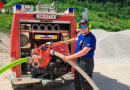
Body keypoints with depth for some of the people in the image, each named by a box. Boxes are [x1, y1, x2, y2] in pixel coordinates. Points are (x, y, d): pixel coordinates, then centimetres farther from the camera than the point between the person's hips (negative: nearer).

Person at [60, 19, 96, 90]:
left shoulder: (90, 38, -22)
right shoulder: (81, 35, 7)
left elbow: (84, 52, -29)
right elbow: (76, 39, 31)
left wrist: (70, 57, -28)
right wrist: (65, 42, 29)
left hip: (86, 62, -9)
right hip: (78, 60, 9)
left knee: (85, 82, -1)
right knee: (77, 81, 22)